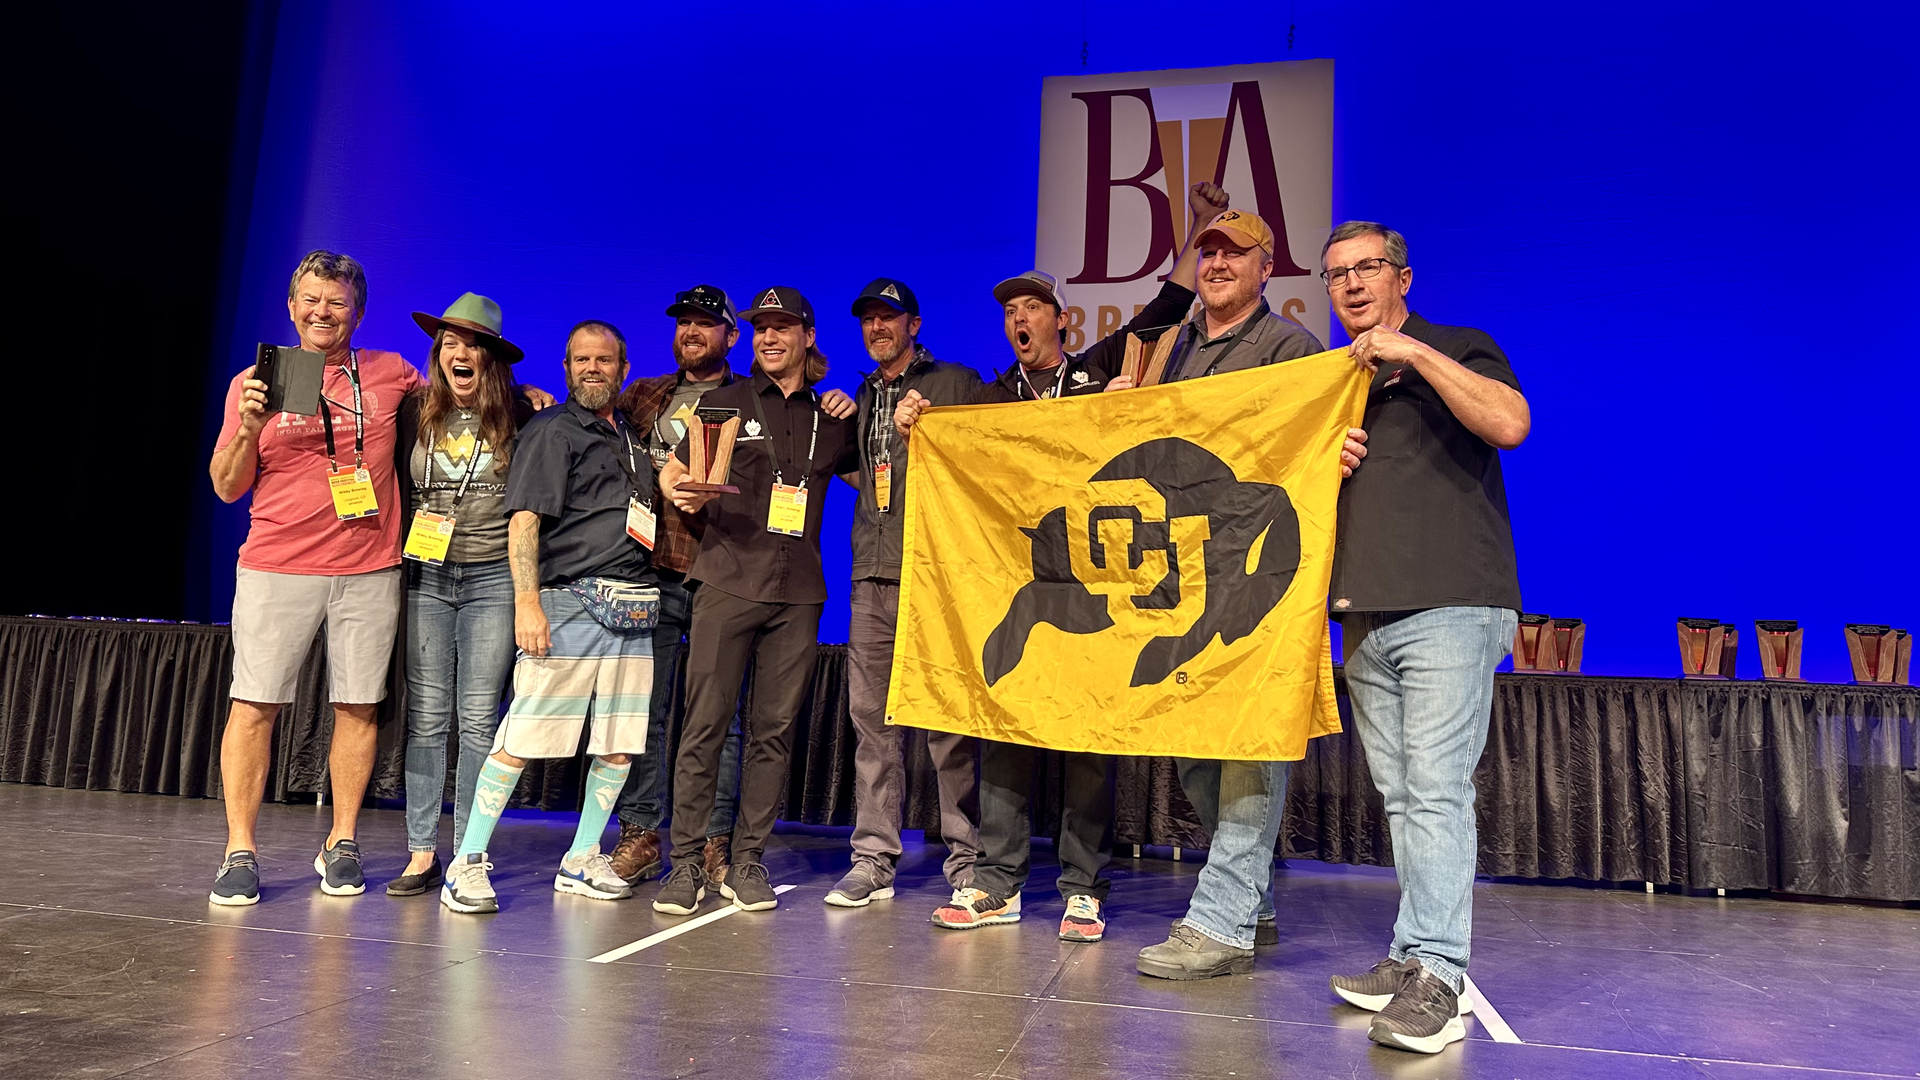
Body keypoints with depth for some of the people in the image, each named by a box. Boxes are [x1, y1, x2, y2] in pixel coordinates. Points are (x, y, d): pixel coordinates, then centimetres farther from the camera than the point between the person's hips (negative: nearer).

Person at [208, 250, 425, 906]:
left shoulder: (391, 374, 9)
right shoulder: (254, 382, 7)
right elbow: (227, 487, 7)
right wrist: (249, 429, -11)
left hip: (369, 569, 1)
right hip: (276, 568, 0)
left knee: (357, 705, 4)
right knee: (254, 705, -2)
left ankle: (341, 844, 16)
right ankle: (240, 852, 9)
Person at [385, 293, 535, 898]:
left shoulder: (519, 418, 2)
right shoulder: (415, 412, 7)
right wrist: (401, 547, 7)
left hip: (493, 578, -2)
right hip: (425, 576, 2)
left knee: (478, 720, 0)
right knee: (425, 716, 2)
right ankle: (422, 853, 10)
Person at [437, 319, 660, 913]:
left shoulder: (630, 437, 22)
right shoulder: (551, 430, 1)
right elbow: (524, 519, -9)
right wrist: (528, 601, -18)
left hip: (634, 610, 7)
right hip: (572, 602, -7)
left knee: (620, 746, 7)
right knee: (522, 737, -7)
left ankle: (581, 861, 19)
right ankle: (467, 863, 3)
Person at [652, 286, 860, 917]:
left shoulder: (831, 420, 14)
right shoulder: (726, 402, 9)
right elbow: (672, 472, 12)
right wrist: (684, 493, -11)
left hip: (797, 593, 2)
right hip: (728, 583, -2)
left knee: (774, 730, 4)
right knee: (705, 724, -4)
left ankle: (747, 862, 13)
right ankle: (686, 861, 6)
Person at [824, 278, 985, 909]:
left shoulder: (957, 383, 6)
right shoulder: (861, 398, 23)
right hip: (872, 575, 6)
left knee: (947, 719, -4)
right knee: (871, 718, 5)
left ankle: (967, 859, 6)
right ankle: (873, 860, 12)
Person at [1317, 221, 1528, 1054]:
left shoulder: (1455, 352, 6)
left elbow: (1510, 424, -15)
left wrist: (1416, 352, -13)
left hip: (1448, 610, -6)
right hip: (1365, 619, 6)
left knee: (1435, 791, -11)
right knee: (1400, 798, 8)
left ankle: (1435, 979, -8)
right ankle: (1413, 958, 15)